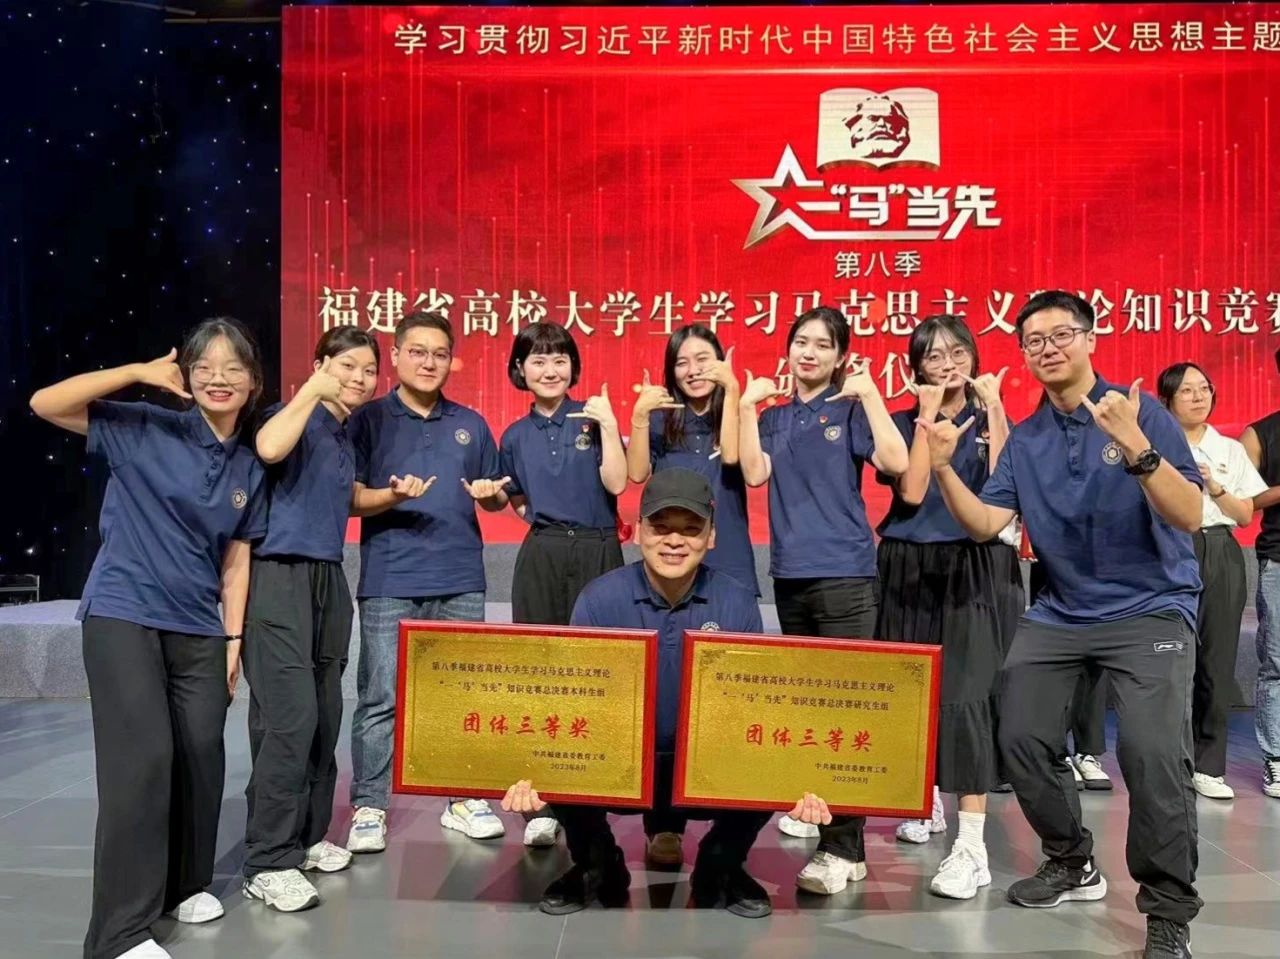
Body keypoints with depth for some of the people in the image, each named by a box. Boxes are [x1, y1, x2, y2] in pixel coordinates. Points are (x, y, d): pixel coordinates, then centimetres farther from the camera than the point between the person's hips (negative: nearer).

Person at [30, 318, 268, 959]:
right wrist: (138, 373, -18)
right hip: (123, 615, -5)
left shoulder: (248, 467, 8)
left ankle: (185, 884, 29)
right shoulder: (146, 430, -4)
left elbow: (235, 561, 11)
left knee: (201, 756, 6)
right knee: (143, 758, -11)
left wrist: (233, 640, 7)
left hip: (198, 629, 5)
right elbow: (45, 403, -14)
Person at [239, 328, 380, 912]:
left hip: (329, 580, 8)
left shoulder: (347, 436, 16)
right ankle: (268, 863, -4)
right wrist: (312, 390, -23)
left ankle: (308, 836, 23)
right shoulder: (302, 419, -7)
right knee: (289, 718, -11)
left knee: (325, 717, 10)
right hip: (282, 578, -8)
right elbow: (269, 448, -31)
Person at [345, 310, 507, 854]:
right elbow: (348, 499, -3)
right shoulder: (368, 419, 2)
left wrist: (491, 493, -6)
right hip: (389, 581, -3)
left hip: (461, 580, 3)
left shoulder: (470, 425, 13)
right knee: (380, 699, -1)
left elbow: (493, 498, 17)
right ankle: (368, 808, 10)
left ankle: (464, 799, 20)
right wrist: (392, 496, -21)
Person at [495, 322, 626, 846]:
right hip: (541, 555, 3)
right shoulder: (515, 436, 11)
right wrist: (493, 496, 5)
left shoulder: (593, 416, 2)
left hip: (597, 552, -2)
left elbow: (616, 483, -9)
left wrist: (608, 425, -13)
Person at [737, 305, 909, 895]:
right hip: (789, 571, 5)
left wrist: (869, 393, -11)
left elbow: (896, 462, -14)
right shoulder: (774, 417, 14)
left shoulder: (850, 409, 2)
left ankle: (844, 847, -10)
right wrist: (747, 404, -4)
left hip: (844, 572, -5)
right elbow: (754, 473, -3)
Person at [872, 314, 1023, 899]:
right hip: (912, 570, 2)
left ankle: (972, 846, -12)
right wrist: (927, 418, -7)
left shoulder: (991, 418, 7)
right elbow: (911, 492, -9)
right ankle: (930, 801, 30)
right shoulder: (903, 423, 7)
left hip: (978, 570, -2)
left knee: (965, 695, -13)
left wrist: (993, 409, -9)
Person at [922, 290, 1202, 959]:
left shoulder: (1143, 413, -8)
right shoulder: (1024, 439, 6)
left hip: (1151, 608, -5)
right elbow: (985, 525, -2)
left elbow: (1190, 516, -19)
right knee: (1022, 740, 3)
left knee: (1153, 754, -21)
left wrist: (1135, 446, -34)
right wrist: (943, 468, -17)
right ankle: (1072, 863, 28)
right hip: (1059, 613, 5)